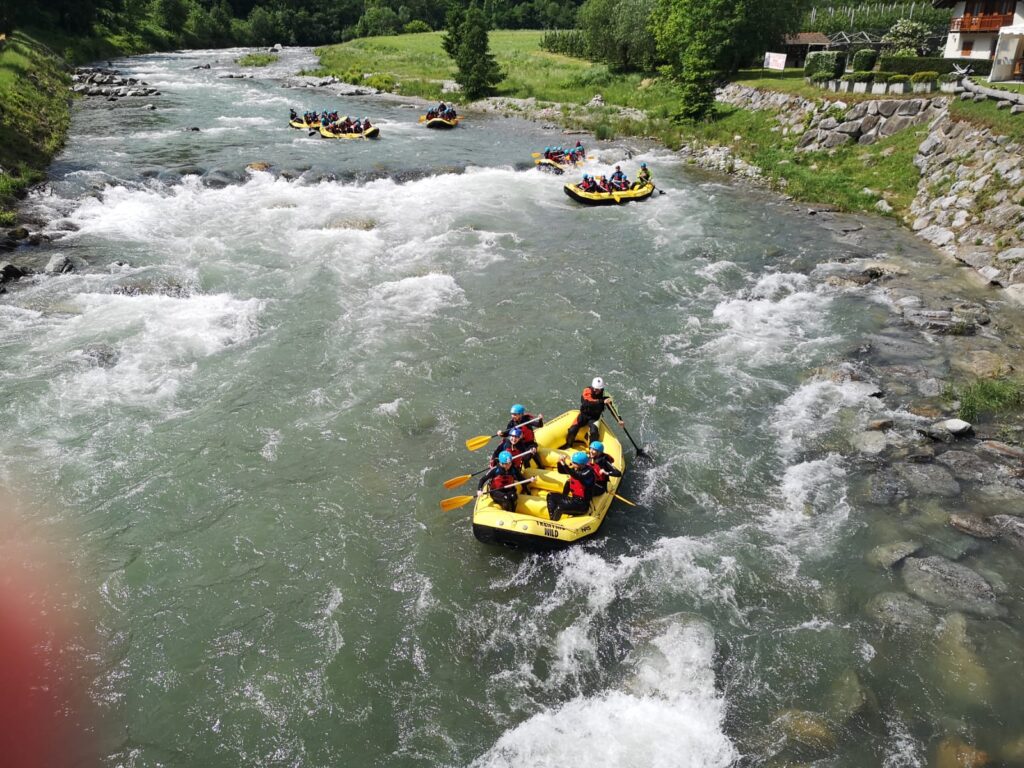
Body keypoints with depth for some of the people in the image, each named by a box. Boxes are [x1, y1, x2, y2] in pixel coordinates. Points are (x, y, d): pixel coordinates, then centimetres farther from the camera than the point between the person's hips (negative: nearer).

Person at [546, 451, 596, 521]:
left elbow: (576, 476, -38)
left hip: (582, 504, -9)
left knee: (560, 507, -31)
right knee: (551, 496, 8)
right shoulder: (575, 469, 4)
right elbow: (561, 471, 12)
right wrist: (560, 463, -9)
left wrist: (565, 464, -45)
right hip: (574, 499, 9)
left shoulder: (588, 472, -19)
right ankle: (552, 519, -4)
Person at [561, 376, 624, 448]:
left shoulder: (604, 396, -9)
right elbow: (588, 402, -34)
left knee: (594, 432, -28)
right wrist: (602, 402, -43)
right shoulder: (587, 391, -15)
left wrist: (619, 420, -10)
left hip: (595, 418, 0)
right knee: (572, 430, -16)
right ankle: (568, 445, 12)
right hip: (584, 415, 0)